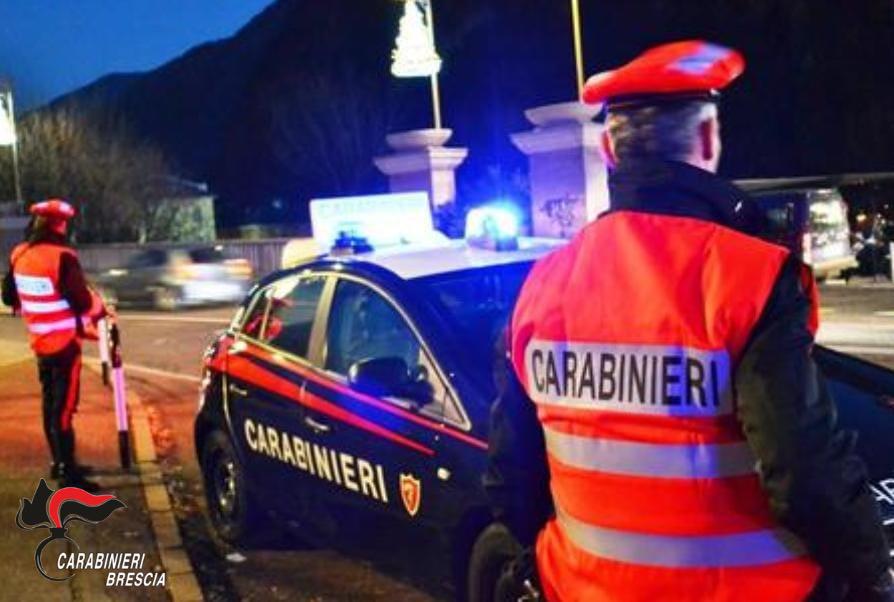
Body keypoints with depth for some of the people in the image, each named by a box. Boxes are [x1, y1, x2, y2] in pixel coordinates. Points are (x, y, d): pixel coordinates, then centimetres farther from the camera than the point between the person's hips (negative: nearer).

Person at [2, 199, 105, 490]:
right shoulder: (61, 257, -22)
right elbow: (82, 301, -20)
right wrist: (99, 309, 1)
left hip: (40, 342, 8)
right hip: (64, 342, -8)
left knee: (50, 404, 18)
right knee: (64, 407, -4)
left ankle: (59, 463, 29)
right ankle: (68, 472, -1)